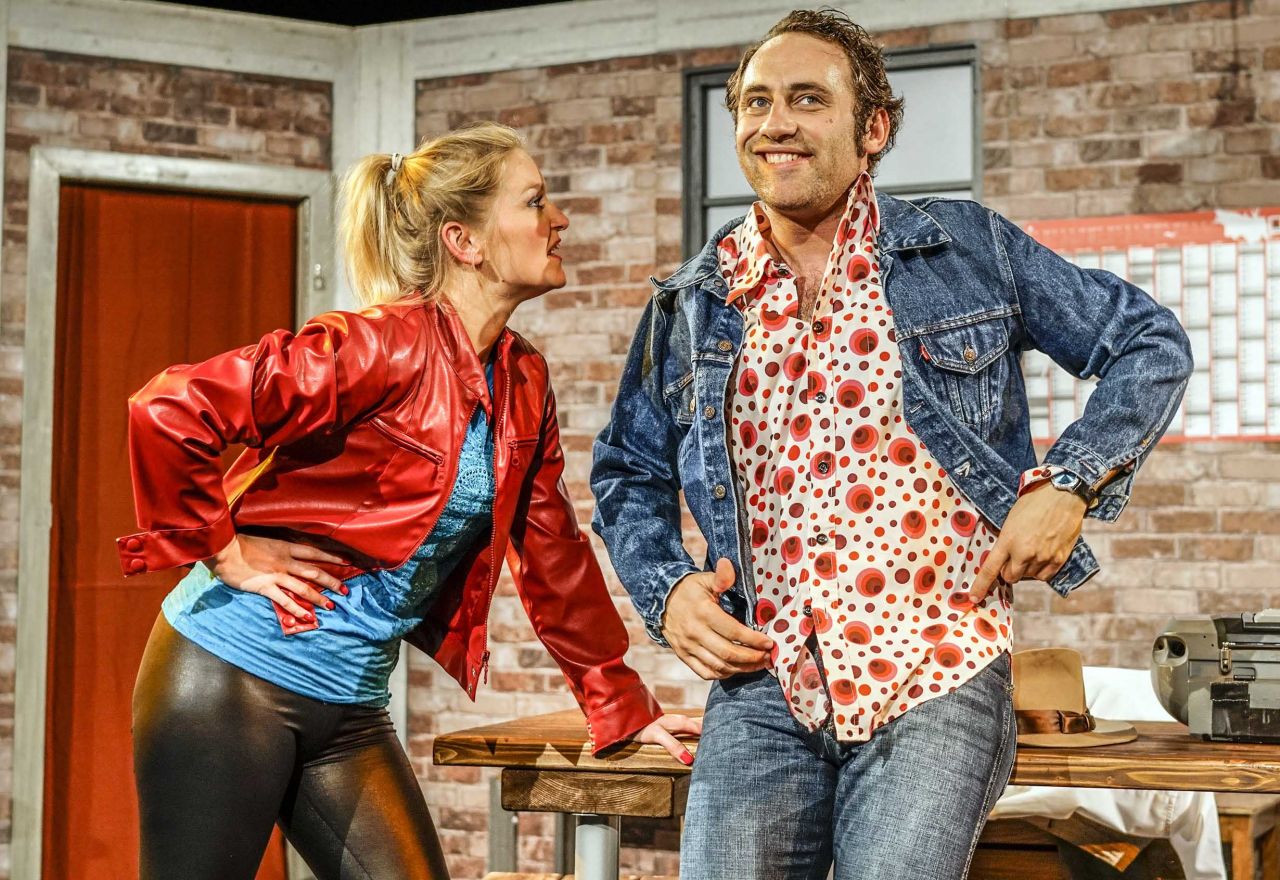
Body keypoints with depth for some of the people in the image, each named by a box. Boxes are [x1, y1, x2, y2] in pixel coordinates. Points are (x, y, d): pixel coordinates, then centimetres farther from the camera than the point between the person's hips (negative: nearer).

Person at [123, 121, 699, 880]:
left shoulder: (525, 385, 6)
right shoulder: (385, 345, -18)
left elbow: (554, 559, 14)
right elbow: (169, 412, -24)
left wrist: (625, 709, 16)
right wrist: (224, 551, -15)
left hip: (351, 709, 7)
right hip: (232, 678, -7)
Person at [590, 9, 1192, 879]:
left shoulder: (969, 250, 2)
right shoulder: (691, 307, 9)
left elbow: (1152, 345, 7)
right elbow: (629, 474, 19)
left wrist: (1070, 480, -7)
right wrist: (665, 588, 1)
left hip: (934, 685, -2)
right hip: (761, 692, 3)